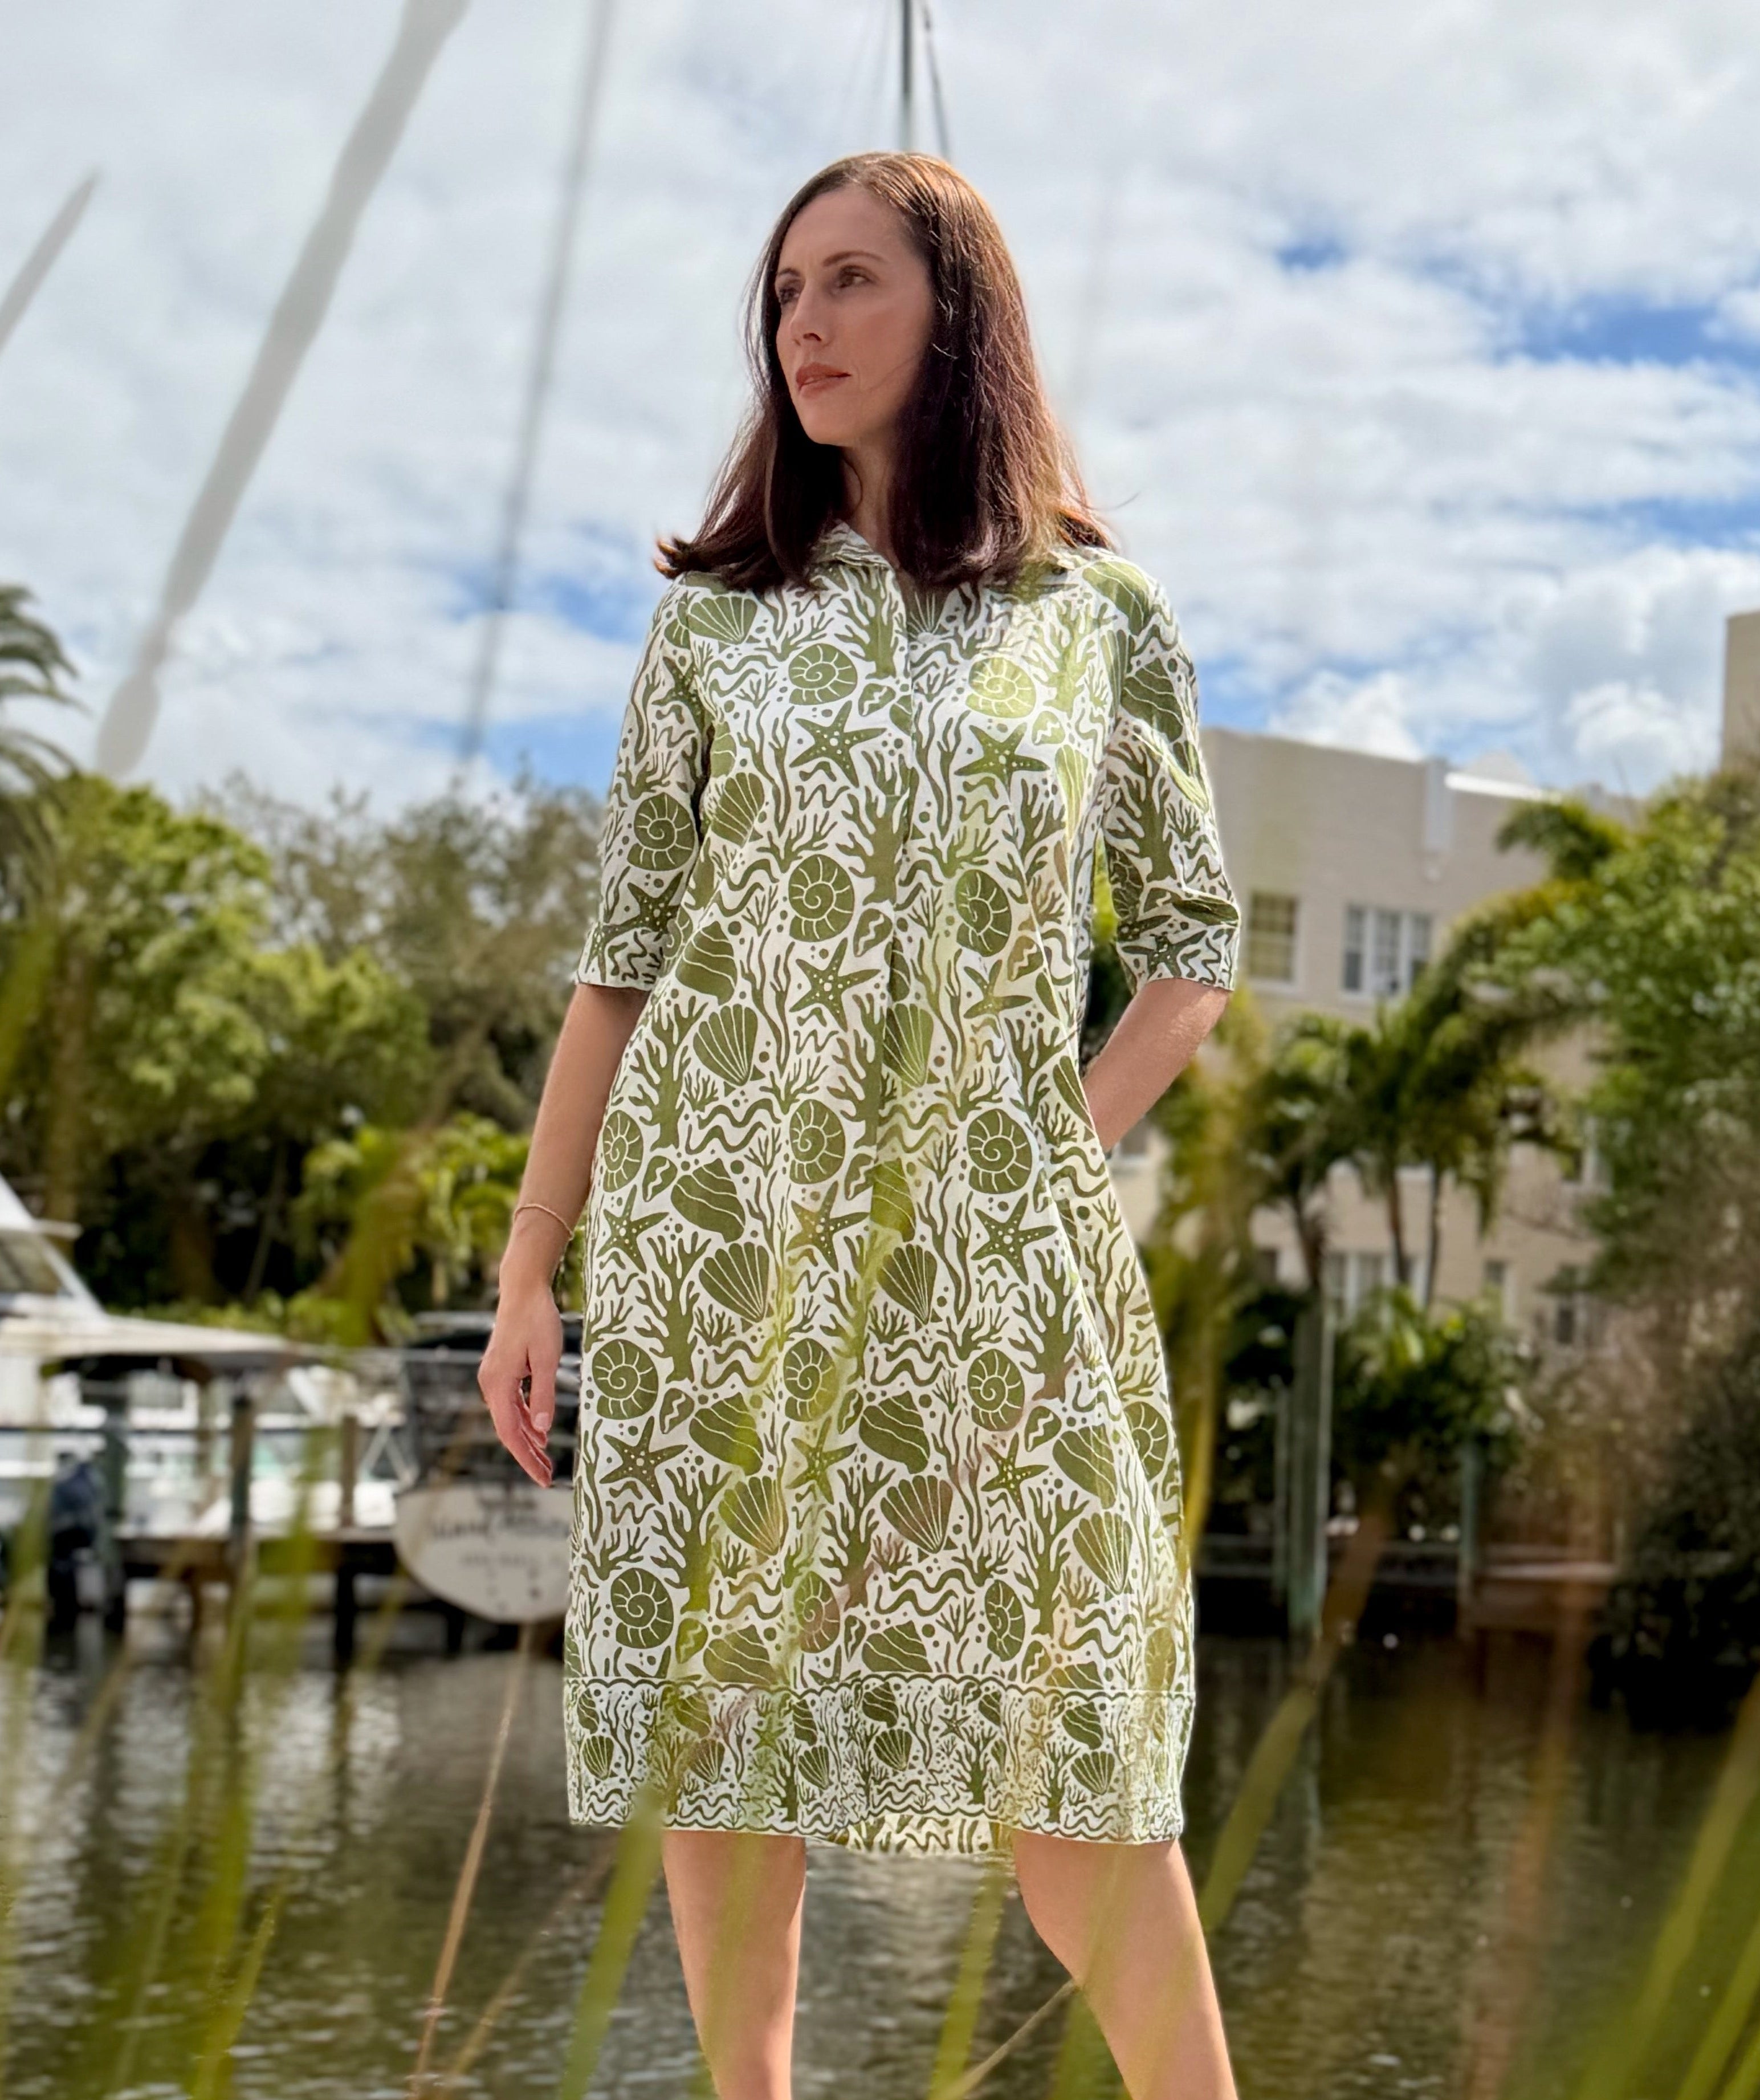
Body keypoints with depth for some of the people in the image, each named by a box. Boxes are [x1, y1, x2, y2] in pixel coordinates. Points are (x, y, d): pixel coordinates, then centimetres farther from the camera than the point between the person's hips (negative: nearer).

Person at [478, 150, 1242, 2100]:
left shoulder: (1103, 613, 5)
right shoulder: (715, 616, 7)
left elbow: (1191, 938, 11)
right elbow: (620, 955, 7)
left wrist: (1071, 1154, -3)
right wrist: (529, 1269, 5)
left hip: (986, 1244, -1)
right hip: (720, 1226, 2)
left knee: (1062, 1731, -3)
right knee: (718, 1701, 4)